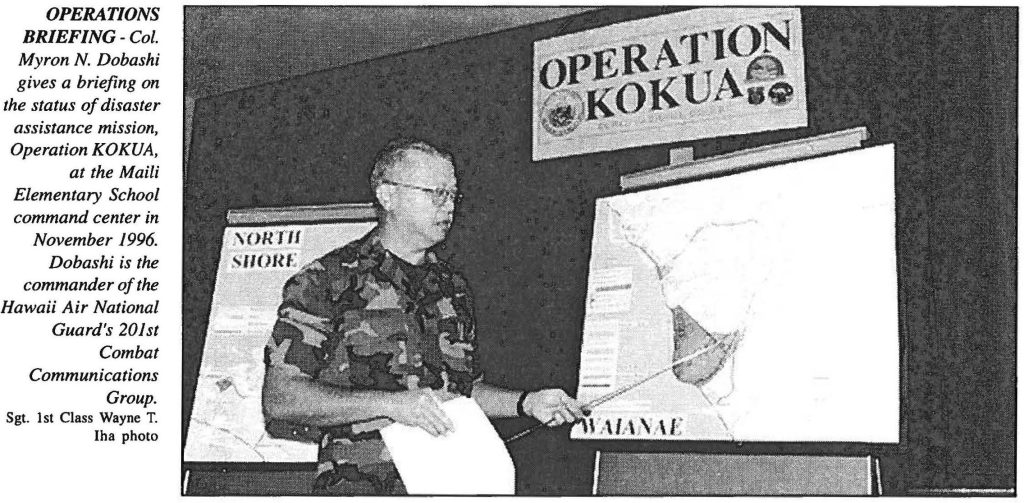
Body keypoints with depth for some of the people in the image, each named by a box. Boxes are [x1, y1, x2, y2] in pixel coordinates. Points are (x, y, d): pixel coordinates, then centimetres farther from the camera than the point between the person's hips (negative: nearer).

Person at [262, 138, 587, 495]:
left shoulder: (452, 288, 21)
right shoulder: (327, 281, 3)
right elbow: (279, 399, -6)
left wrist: (526, 403, 13)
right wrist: (391, 403, -13)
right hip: (362, 479, -5)